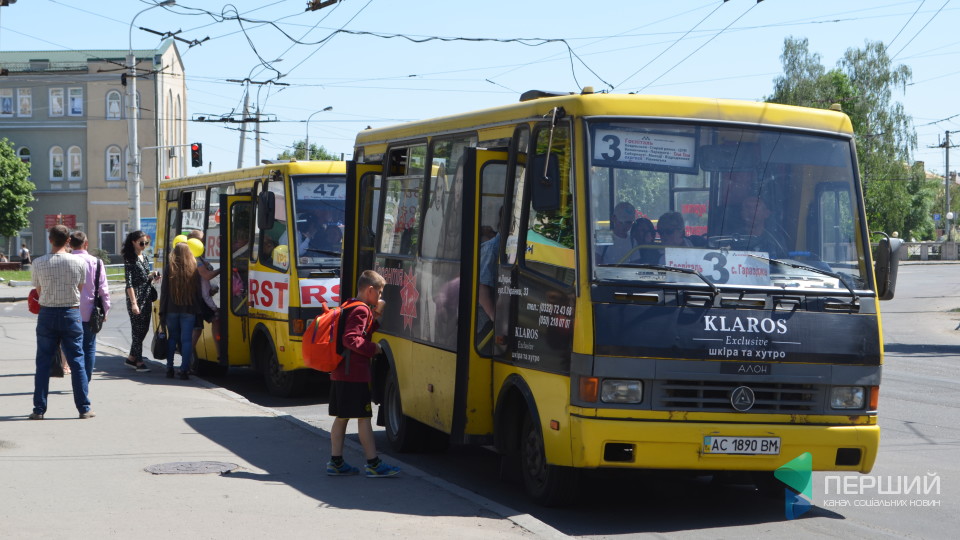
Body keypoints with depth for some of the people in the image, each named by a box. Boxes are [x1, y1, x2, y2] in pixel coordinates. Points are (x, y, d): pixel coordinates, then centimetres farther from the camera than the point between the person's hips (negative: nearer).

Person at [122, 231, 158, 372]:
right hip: (136, 298, -8)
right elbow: (129, 283, -14)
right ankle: (139, 361, -2)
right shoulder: (130, 259, -9)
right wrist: (133, 303, -19)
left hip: (147, 299, 8)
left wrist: (152, 277, 2)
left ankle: (131, 357, 21)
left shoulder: (144, 258, 15)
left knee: (143, 328, 10)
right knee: (138, 329, -5)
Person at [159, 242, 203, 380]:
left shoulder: (170, 268, -2)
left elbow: (164, 291, 0)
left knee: (172, 338, 13)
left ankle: (169, 368, 11)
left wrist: (162, 312, 4)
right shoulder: (194, 269, -1)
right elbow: (199, 292, 1)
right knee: (187, 340, 1)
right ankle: (184, 370, -4)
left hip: (172, 310, 0)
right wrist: (198, 311, 7)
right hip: (189, 311, 0)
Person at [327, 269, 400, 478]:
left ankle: (336, 462, 14)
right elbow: (351, 339, -24)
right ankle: (373, 464, -1)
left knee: (341, 417, 11)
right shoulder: (361, 310, -14)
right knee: (364, 417, -5)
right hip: (355, 374, -10)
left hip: (339, 373, 10)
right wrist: (373, 348, -17)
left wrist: (375, 318, 8)